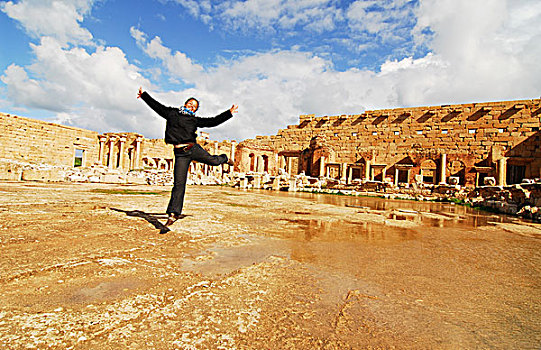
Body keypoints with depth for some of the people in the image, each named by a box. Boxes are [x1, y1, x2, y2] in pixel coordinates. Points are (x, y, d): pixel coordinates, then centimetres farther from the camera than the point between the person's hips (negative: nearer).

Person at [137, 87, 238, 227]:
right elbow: (156, 105, 24)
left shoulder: (195, 120, 15)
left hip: (194, 148, 2)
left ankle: (224, 158, 48)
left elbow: (212, 122, 12)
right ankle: (173, 213, 3)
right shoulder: (172, 113, 15)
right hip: (180, 153, -1)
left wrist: (229, 113, 9)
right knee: (179, 183, -5)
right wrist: (144, 95, 28)